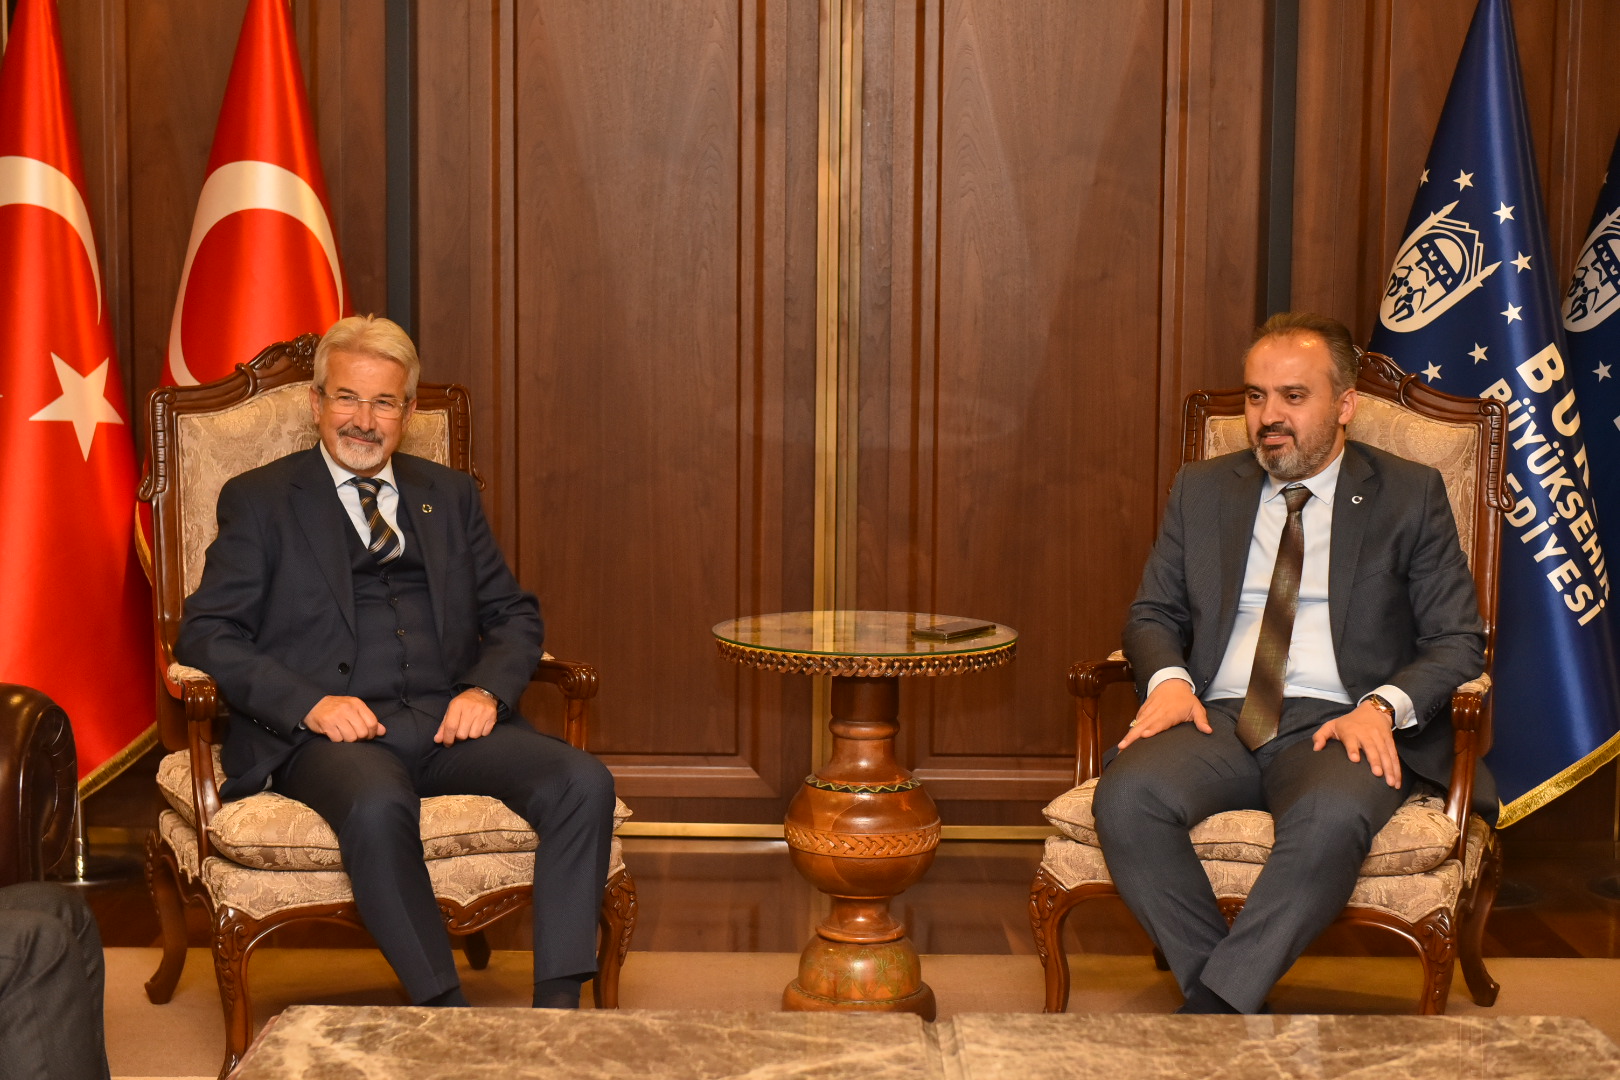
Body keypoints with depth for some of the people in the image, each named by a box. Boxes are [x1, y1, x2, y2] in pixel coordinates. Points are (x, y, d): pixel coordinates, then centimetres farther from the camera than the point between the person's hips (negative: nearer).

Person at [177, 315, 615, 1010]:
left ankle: (558, 1009, -25)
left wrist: (488, 691, -3)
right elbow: (206, 634, 1)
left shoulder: (450, 495, 21)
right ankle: (445, 1013, -29)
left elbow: (512, 614, 20)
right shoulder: (259, 501, 10)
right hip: (328, 730, -4)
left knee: (584, 782, -23)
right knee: (378, 806, -38)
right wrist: (310, 704, -15)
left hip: (448, 719, 4)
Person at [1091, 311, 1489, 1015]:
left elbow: (1458, 640, 5)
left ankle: (1210, 1007, -30)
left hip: (1340, 726, -2)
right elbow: (1153, 614, 19)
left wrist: (1383, 707, -14)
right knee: (1126, 797, -30)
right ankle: (1233, 1006, -22)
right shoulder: (1202, 490, 18)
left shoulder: (1410, 495, 10)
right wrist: (1167, 678, -6)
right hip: (1217, 719, 3)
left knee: (1330, 818, -38)